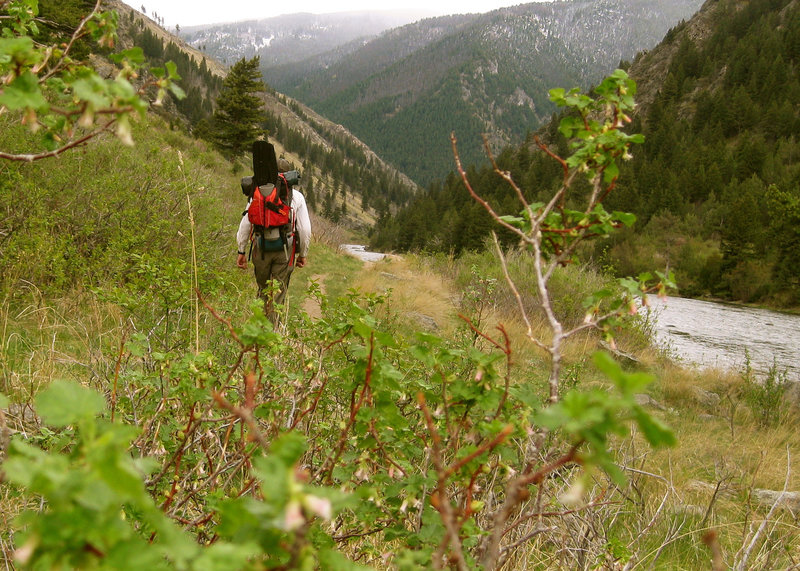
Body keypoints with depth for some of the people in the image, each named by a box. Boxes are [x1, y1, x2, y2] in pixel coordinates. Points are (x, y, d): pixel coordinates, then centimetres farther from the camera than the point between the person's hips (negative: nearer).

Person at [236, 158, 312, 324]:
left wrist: (241, 250, 10)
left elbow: (245, 224, 3)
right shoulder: (297, 196, 1)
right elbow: (305, 229, 0)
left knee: (263, 288, 20)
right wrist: (303, 254, 11)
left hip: (261, 248, 1)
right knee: (278, 291, 5)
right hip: (285, 250, -1)